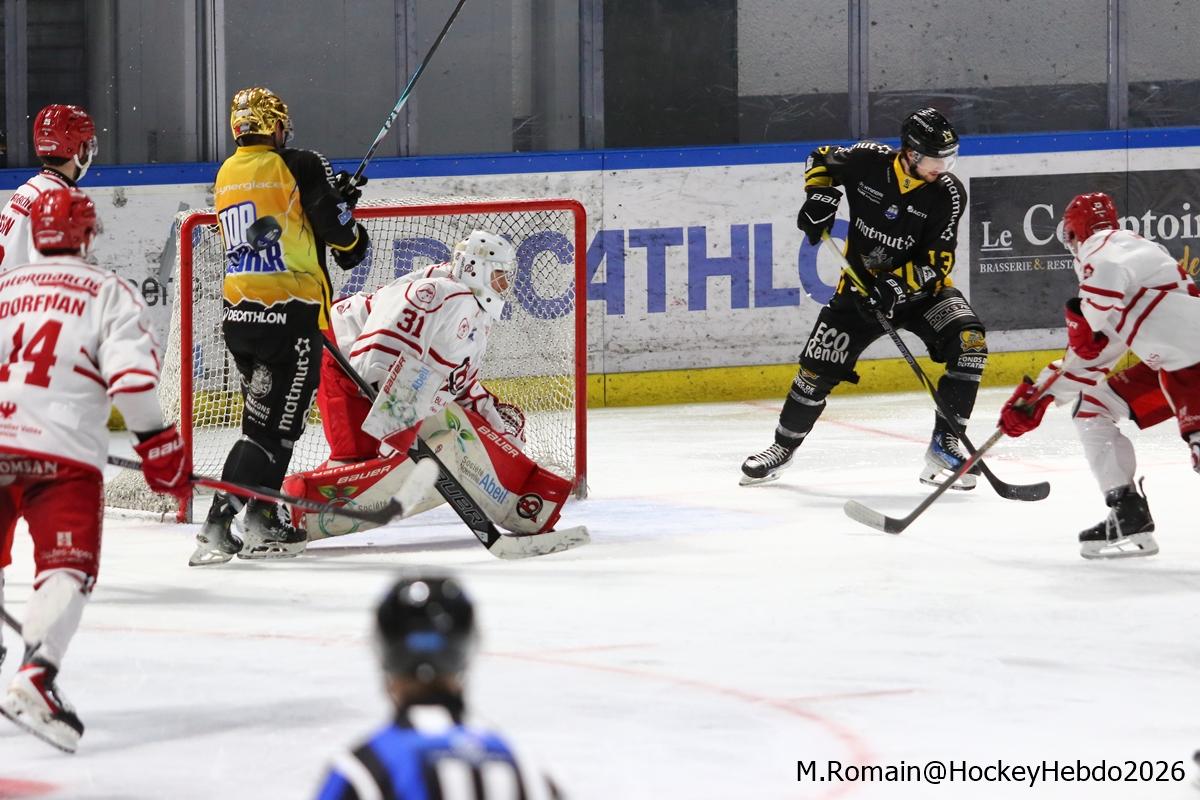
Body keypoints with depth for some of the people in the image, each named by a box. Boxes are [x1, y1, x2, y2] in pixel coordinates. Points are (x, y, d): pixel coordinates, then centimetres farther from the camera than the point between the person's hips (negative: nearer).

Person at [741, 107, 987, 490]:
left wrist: (897, 284, -32)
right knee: (819, 367, -2)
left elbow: (937, 261, -18)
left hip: (919, 286, 0)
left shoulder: (948, 193, -17)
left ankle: (943, 447, -17)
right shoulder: (869, 160, -16)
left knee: (969, 340, -25)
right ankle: (784, 446, 25)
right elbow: (822, 160, 6)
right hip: (863, 284, 0)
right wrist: (820, 196, -12)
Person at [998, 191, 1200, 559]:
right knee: (1091, 409, 17)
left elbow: (1110, 272, -33)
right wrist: (1035, 399, 28)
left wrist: (1084, 319, -16)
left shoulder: (1105, 246, -4)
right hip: (1166, 363, 10)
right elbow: (1088, 357, 29)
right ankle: (1128, 519, 14)